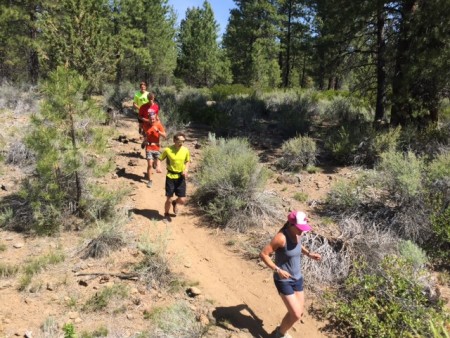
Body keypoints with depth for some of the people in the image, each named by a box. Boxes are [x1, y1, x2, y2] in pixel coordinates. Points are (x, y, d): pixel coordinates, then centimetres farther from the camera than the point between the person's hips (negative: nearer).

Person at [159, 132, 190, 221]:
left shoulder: (186, 150, -5)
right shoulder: (168, 150, -13)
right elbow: (160, 159, 0)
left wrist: (186, 170, -7)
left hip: (181, 177, 2)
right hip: (170, 177, -2)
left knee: (182, 200, -1)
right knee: (169, 199, 1)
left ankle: (175, 203, 37)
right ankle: (166, 214, 31)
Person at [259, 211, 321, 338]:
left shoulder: (298, 234, -6)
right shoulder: (281, 237, -28)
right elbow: (263, 254, -24)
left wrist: (309, 254, 2)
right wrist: (277, 270, -30)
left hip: (297, 278, 7)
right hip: (284, 281, -7)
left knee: (298, 313, 15)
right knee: (296, 315, -8)